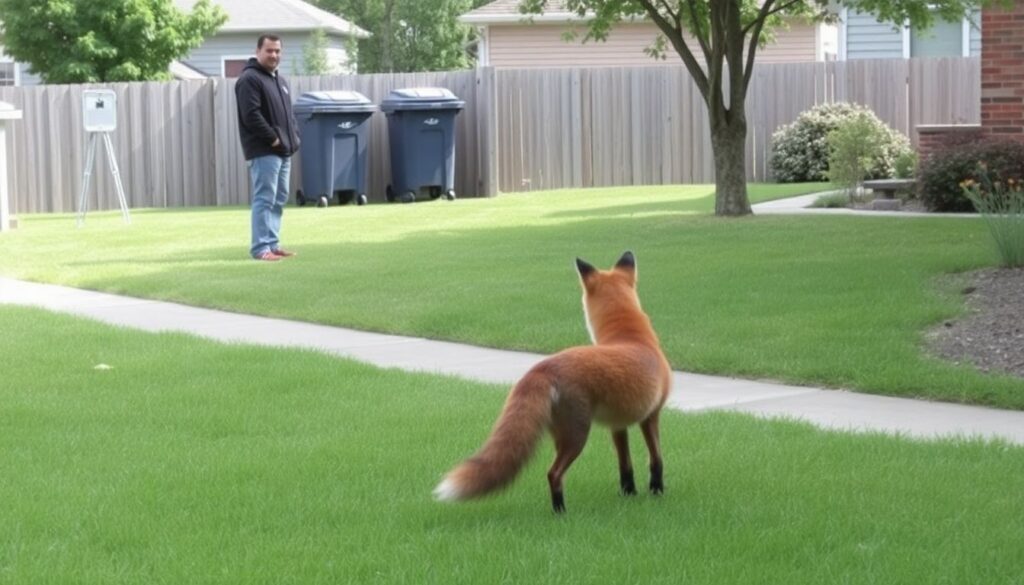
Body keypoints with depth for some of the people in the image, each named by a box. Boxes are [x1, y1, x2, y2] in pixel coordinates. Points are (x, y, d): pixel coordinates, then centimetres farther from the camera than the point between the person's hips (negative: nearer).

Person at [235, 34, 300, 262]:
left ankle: (273, 243, 16)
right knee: (264, 199, -11)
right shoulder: (249, 79, -9)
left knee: (279, 199, 11)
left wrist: (294, 136, 8)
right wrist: (273, 138, -17)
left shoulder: (279, 80, 20)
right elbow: (251, 115, -19)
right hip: (264, 151, -9)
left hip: (283, 150, 9)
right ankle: (261, 248, -11)